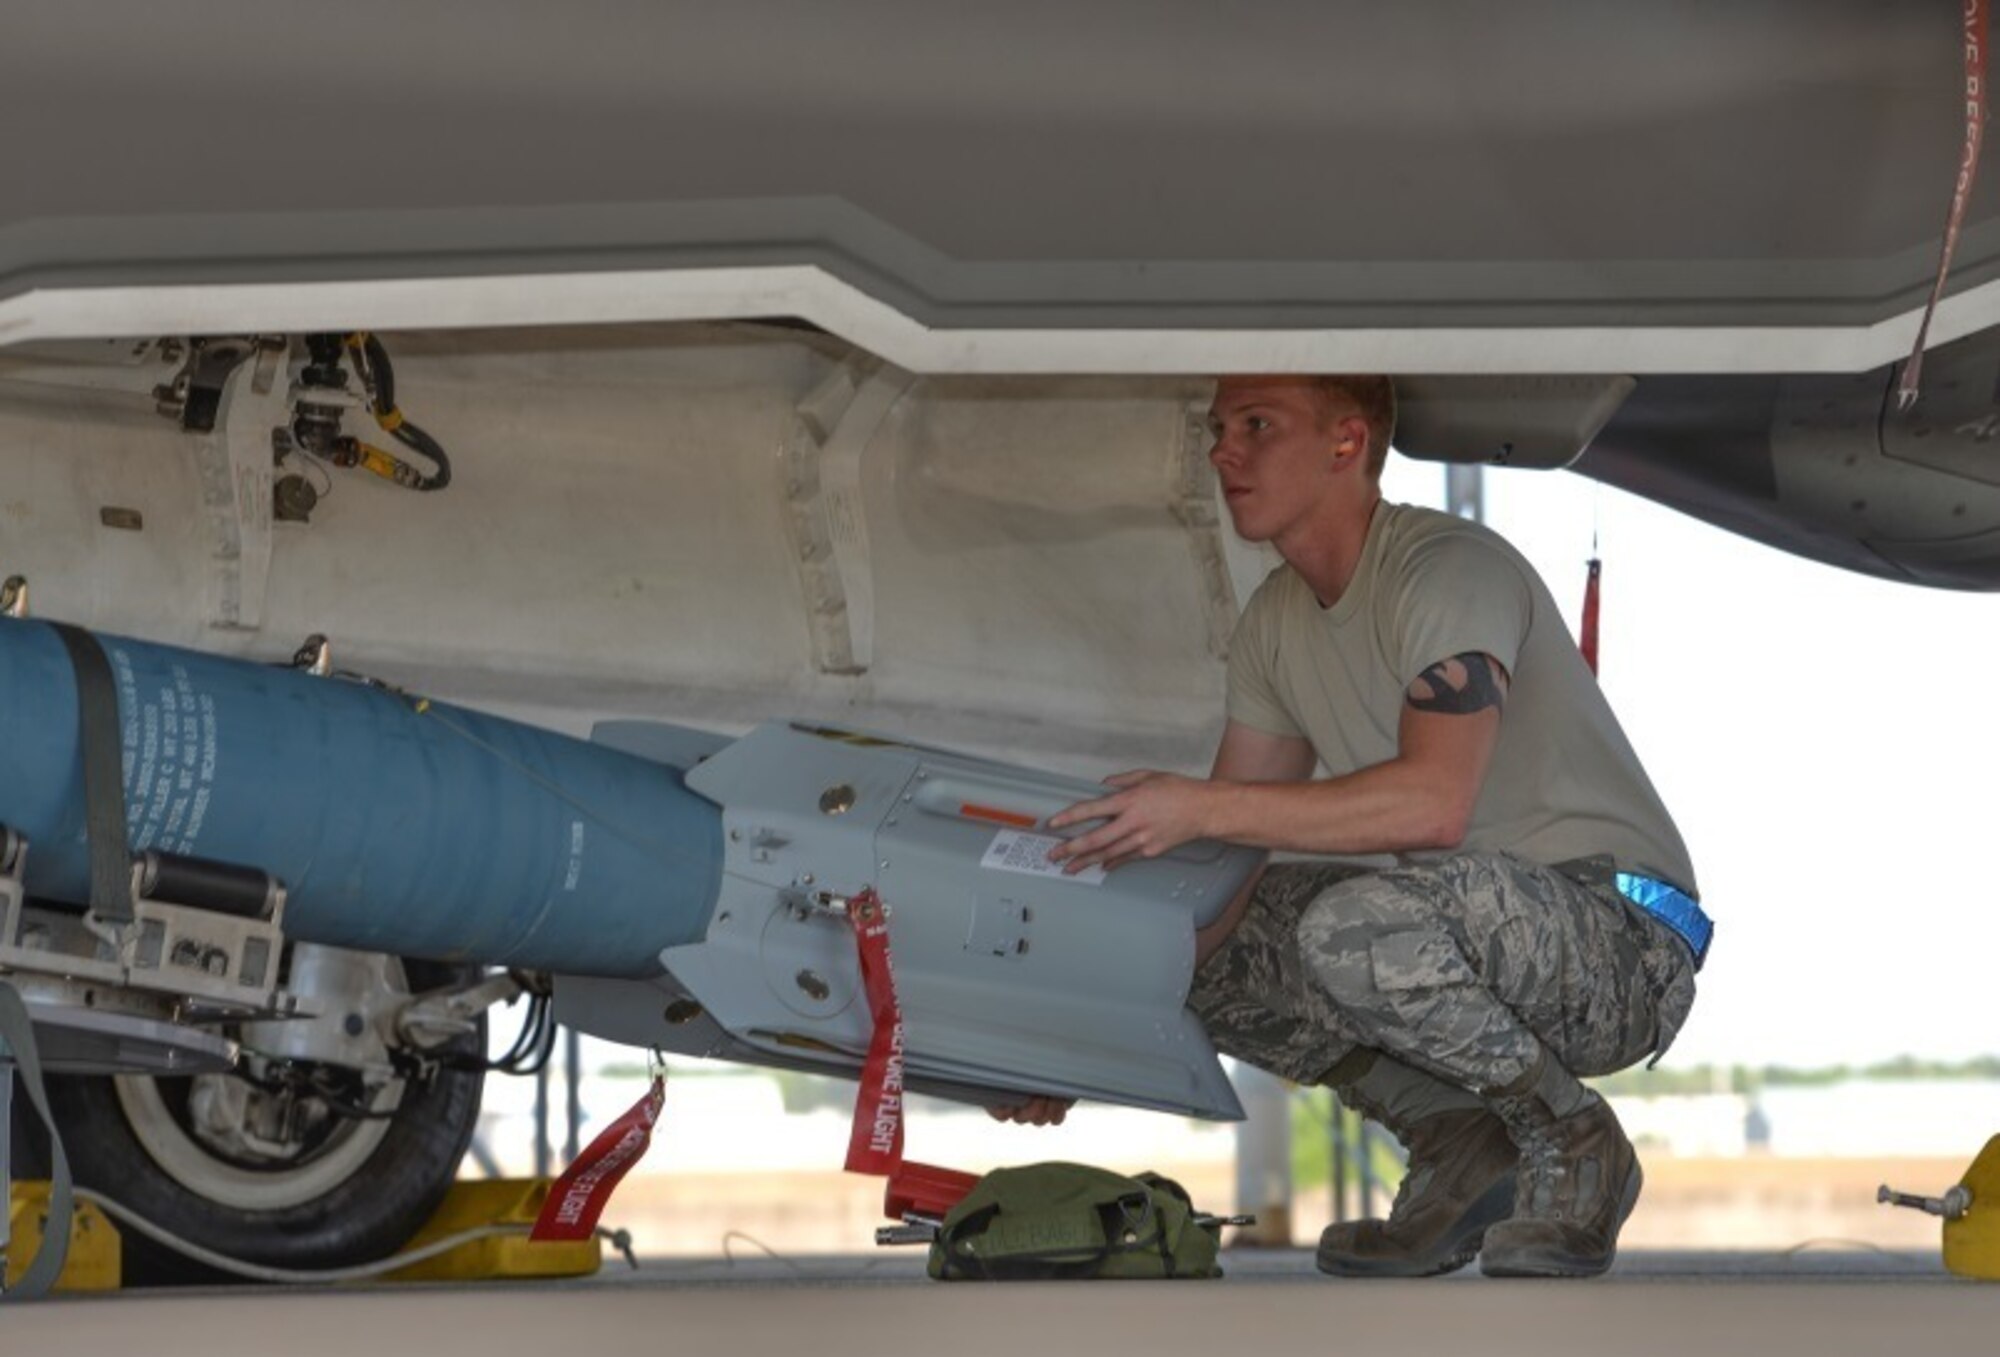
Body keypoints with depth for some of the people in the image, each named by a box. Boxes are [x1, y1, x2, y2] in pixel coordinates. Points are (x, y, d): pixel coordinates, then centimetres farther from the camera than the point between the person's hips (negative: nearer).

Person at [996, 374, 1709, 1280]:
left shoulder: (1450, 568, -17)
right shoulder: (1277, 621, 9)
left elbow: (1435, 802, -32)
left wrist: (1199, 807, -28)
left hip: (1624, 944, -9)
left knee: (1356, 923, -35)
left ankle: (1572, 1147, -12)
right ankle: (1465, 1143, 1)